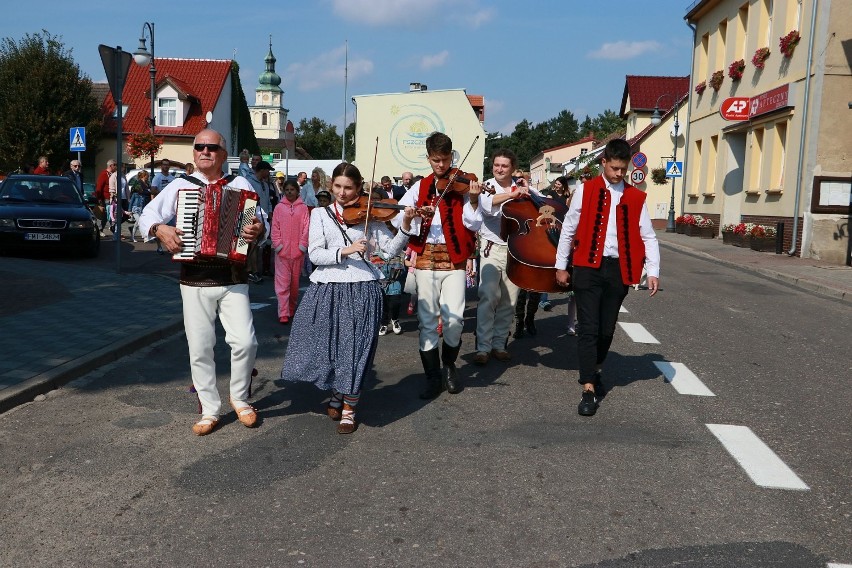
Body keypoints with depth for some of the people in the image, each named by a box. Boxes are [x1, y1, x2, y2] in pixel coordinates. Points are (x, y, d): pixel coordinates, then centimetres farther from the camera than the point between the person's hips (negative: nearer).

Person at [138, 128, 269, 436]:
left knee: (245, 342, -9)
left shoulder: (240, 185, 7)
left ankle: (239, 397, 16)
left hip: (233, 278, -1)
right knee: (200, 348, 4)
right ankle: (209, 411, 18)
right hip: (194, 280, 1)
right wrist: (160, 229, -14)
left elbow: (261, 220, 4)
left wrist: (259, 229, -19)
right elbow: (147, 215, 7)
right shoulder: (179, 186, 8)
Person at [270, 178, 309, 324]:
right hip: (282, 251, -1)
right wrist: (278, 245, -5)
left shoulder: (303, 208, 4)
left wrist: (303, 245, -5)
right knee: (282, 282, -5)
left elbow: (306, 228, 2)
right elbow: (275, 228, 3)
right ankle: (283, 313, -6)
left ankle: (292, 309, 26)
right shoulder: (279, 207, 4)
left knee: (295, 282, 11)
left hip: (297, 251, 1)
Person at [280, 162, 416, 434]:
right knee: (325, 345, 8)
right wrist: (344, 251, -18)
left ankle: (349, 409, 15)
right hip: (326, 289, 1)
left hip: (361, 289, -1)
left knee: (355, 349, 1)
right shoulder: (320, 214, 7)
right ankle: (337, 394, 34)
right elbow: (315, 254, -4)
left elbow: (392, 248, -2)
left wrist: (405, 225, -17)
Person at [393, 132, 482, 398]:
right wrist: (416, 214, -15)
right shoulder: (420, 186, 10)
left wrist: (473, 199, -22)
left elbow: (473, 224, -7)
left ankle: (449, 365, 16)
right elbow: (396, 217, 2)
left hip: (454, 259, -2)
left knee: (454, 318, -11)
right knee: (427, 319, 3)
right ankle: (433, 377, 15)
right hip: (426, 258, 2)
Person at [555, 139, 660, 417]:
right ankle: (589, 390, -4)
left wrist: (653, 271, -4)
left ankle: (595, 370, 37)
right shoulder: (585, 190, 0)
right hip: (588, 268, -2)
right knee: (588, 328, -5)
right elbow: (569, 229, 4)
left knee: (607, 328, 12)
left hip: (619, 270, 2)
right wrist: (561, 266, 3)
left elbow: (648, 237, 5)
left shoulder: (636, 197, 5)